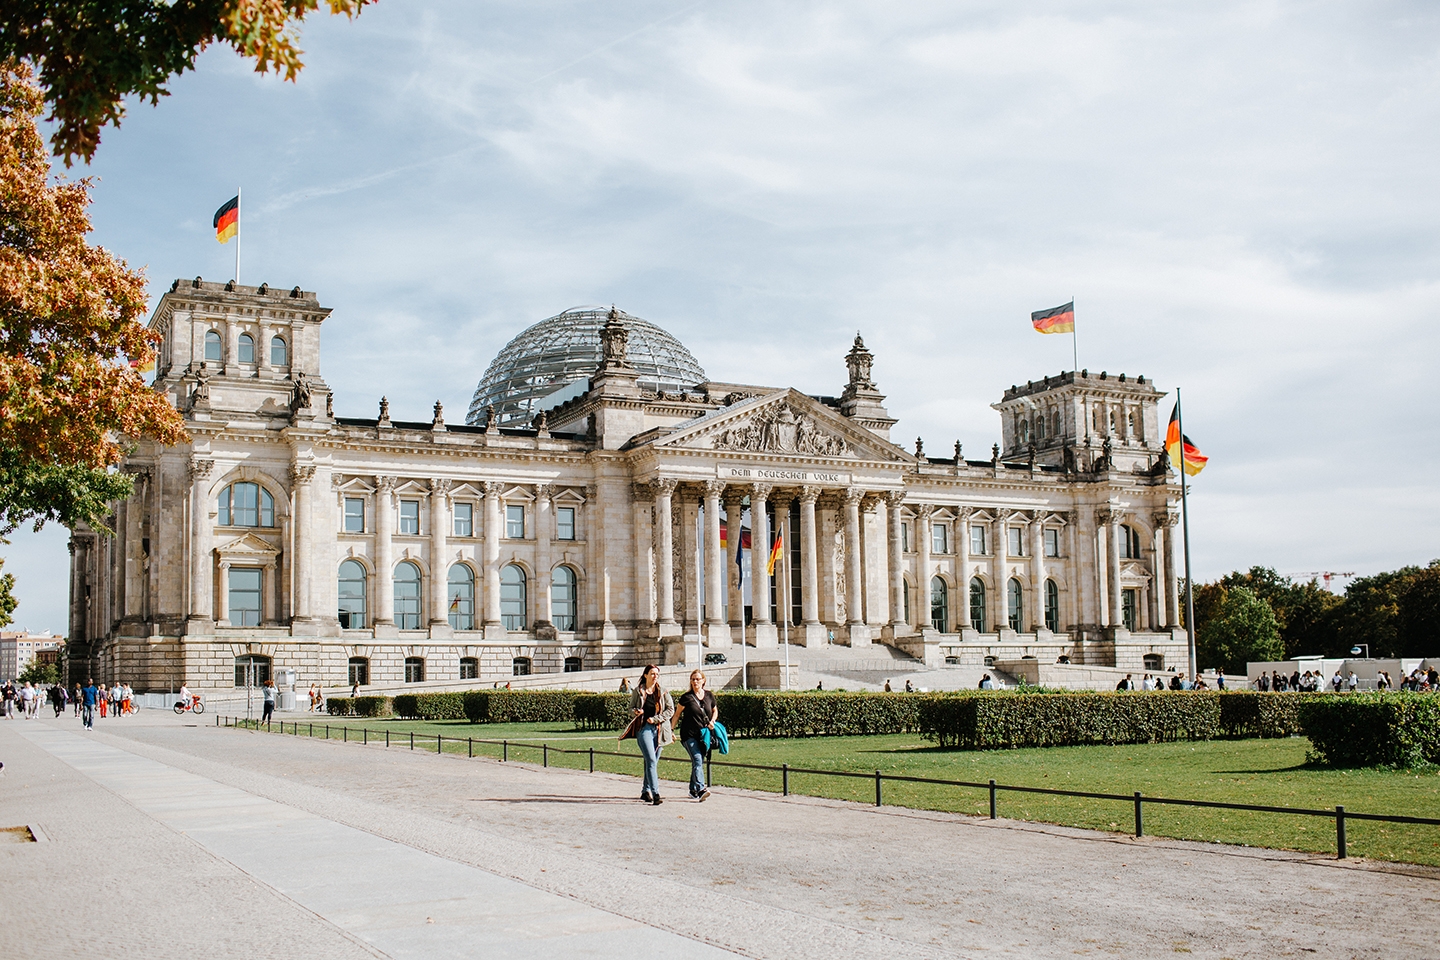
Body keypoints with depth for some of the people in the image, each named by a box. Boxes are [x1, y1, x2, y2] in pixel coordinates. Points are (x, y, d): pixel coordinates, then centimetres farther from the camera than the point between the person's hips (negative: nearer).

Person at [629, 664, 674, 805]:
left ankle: (646, 791, 24)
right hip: (644, 728, -3)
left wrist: (655, 719, -7)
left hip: (659, 729, 3)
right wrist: (636, 712, -11)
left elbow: (670, 710, 4)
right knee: (651, 760, -15)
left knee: (653, 762, 9)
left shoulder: (663, 692, 8)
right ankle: (655, 794, -20)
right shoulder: (637, 691, 6)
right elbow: (631, 708, 13)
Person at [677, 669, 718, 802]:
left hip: (703, 735, 4)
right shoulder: (686, 697, -3)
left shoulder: (709, 695, 8)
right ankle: (701, 789, -31)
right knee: (697, 761, -19)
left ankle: (693, 790, 25)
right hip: (689, 735, -4)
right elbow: (678, 713, 5)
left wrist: (712, 721, 5)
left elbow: (715, 710, 24)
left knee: (699, 762, 10)